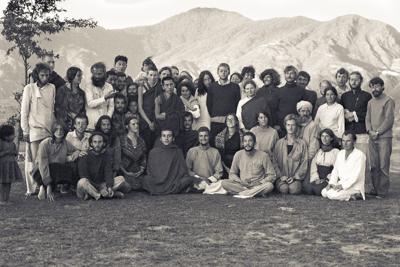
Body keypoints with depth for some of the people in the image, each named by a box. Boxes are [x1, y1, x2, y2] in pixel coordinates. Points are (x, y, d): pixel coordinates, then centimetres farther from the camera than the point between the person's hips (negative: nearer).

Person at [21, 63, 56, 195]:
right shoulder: (29, 88, 2)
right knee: (34, 160, -3)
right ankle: (31, 189, 2)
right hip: (35, 129, -3)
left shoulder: (52, 88, 11)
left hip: (50, 129, 3)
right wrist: (25, 131, -3)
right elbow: (24, 111, 2)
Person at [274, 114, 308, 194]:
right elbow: (275, 161, 8)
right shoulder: (279, 143, 12)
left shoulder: (302, 143, 8)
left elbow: (304, 163, 3)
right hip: (282, 177, 0)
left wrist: (295, 176, -9)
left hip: (296, 177, 0)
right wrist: (280, 175, -7)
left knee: (293, 189, -30)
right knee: (283, 188, -30)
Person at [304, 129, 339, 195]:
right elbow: (313, 167, 12)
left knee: (317, 189, -33)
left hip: (329, 180, -4)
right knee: (306, 187, -28)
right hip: (318, 180, 4)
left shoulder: (335, 152, 2)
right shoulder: (318, 152, 17)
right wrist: (316, 179, -4)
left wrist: (326, 179, -12)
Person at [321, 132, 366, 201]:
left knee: (331, 194, -26)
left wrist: (342, 186, -25)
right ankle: (348, 195, 0)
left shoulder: (360, 155, -13)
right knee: (324, 192, -10)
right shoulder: (340, 153, 10)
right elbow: (335, 171, 13)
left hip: (354, 187, -8)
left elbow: (356, 175, -19)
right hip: (341, 184, 8)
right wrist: (331, 183, -5)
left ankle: (351, 196, -7)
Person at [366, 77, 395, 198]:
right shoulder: (370, 102, 18)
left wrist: (378, 132, -11)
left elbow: (389, 120, -8)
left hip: (384, 137, -5)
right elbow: (367, 118, 14)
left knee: (383, 166, -7)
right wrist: (370, 131, -4)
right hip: (372, 138, 6)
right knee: (374, 166, 4)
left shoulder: (388, 101, -1)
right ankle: (374, 189, 10)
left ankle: (382, 191, -5)